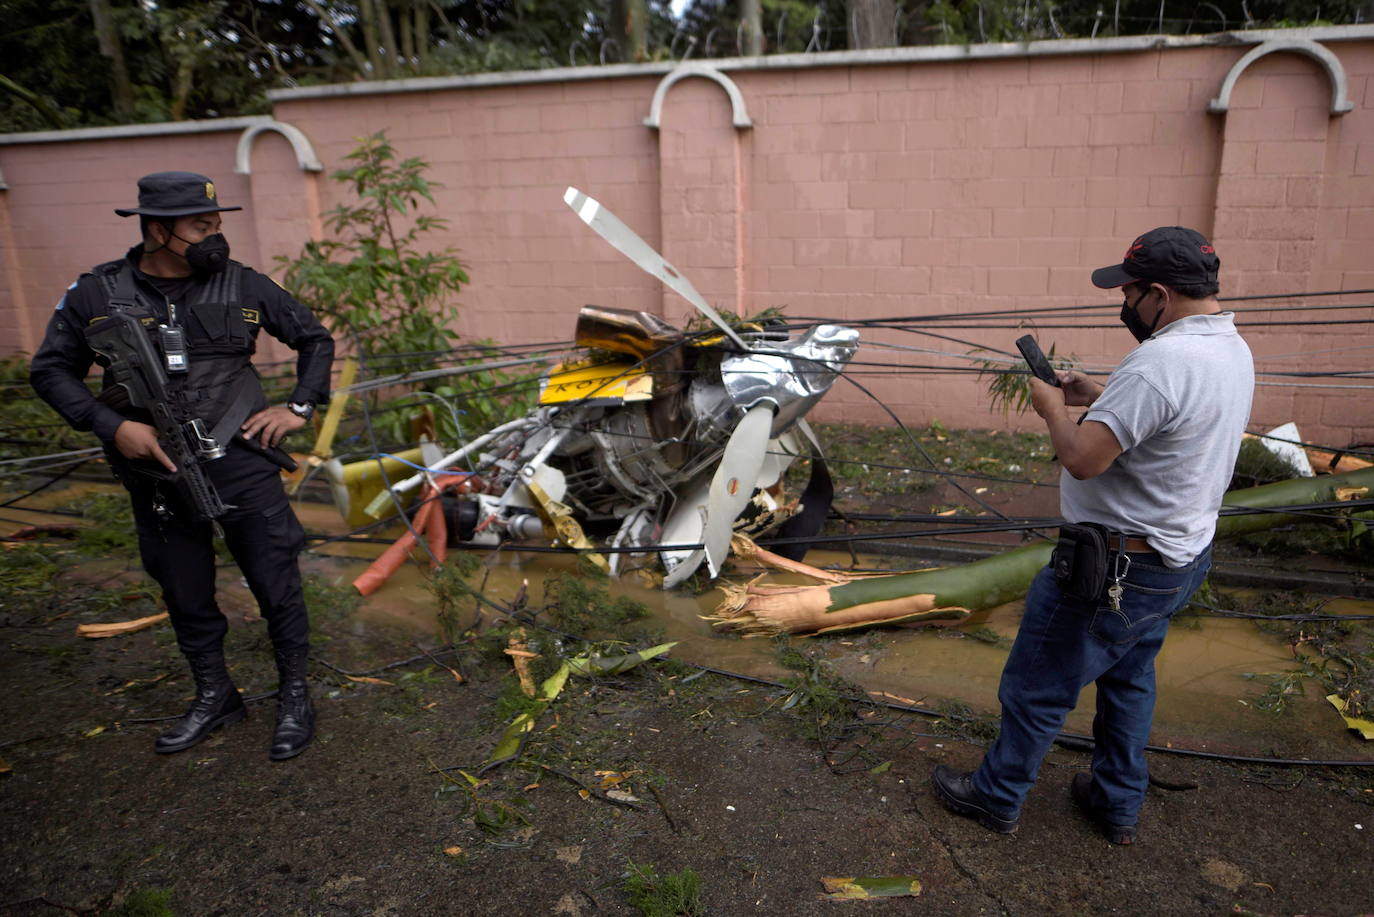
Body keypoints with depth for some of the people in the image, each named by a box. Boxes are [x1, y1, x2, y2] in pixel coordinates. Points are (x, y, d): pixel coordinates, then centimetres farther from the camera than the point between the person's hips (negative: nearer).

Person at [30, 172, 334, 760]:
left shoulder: (242, 286, -1)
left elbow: (315, 340, 10)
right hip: (157, 473, 2)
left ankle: (294, 697, 22)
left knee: (276, 585, 3)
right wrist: (111, 425, -9)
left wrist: (300, 408, -1)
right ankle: (214, 696, 35)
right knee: (185, 595, 14)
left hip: (240, 463, -1)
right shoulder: (97, 294, -1)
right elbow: (51, 370, 6)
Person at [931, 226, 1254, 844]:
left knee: (1037, 689, 8)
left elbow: (1083, 458, -30)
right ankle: (1118, 805, 41)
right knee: (1130, 680, 26)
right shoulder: (1233, 350, 5)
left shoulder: (1160, 360, -28)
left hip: (1117, 570, -10)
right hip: (1183, 556, 10)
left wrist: (1053, 409, -12)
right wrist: (1099, 397, 9)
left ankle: (997, 798, 26)